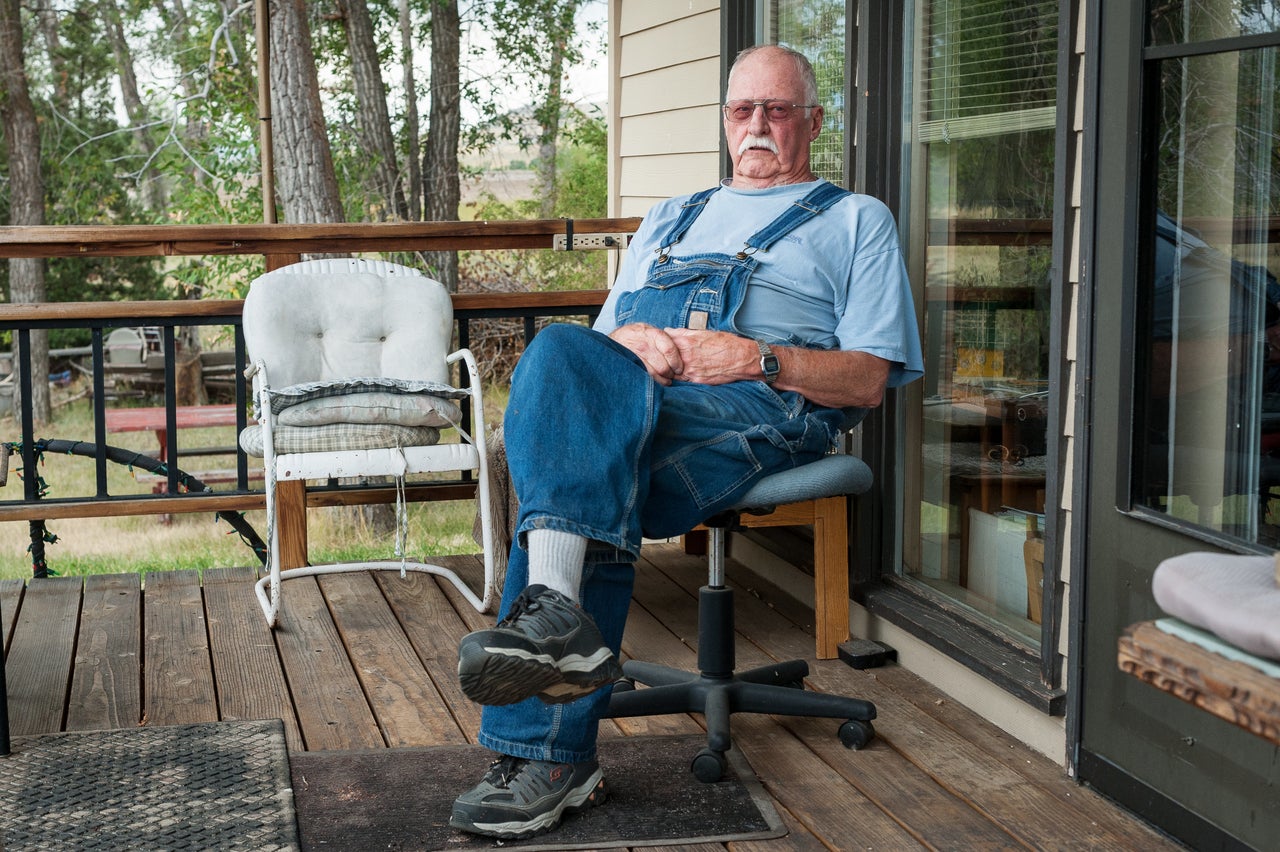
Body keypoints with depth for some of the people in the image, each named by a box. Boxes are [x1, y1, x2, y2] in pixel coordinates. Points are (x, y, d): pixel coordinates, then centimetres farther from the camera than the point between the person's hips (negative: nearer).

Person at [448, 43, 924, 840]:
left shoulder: (856, 220, 22)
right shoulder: (670, 218, 36)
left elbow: (867, 380, 9)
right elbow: (601, 333, 27)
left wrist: (758, 358, -7)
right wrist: (631, 342, 2)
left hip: (758, 407, -4)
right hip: (627, 388, 4)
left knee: (585, 486, -33)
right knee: (560, 350, -34)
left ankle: (553, 756, -36)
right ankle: (559, 611, -44)